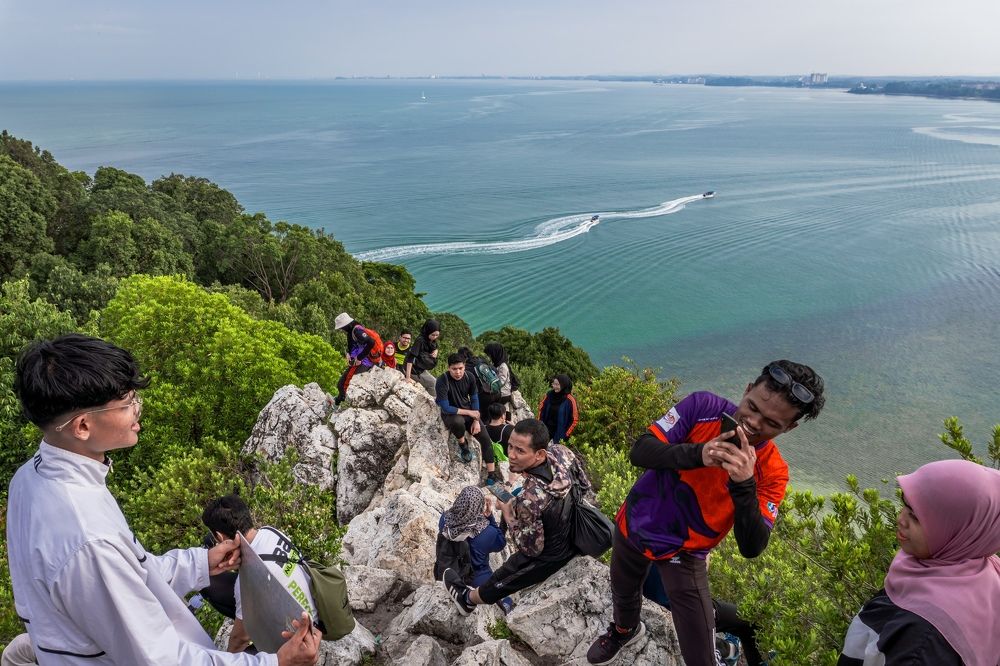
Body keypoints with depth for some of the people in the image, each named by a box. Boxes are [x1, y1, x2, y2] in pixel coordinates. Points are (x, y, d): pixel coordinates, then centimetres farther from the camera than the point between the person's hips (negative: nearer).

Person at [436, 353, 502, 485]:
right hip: (450, 414, -5)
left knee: (486, 438, -8)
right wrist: (468, 412, -20)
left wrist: (476, 420, -8)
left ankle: (492, 474, 1)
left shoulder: (469, 377, -9)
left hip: (469, 412, 5)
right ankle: (463, 444, -7)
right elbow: (445, 408, -26)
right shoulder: (442, 381, -25)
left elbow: (474, 399, 2)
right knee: (458, 422, -40)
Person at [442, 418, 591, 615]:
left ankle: (468, 599, 50)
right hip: (577, 533, 6)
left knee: (499, 582, 21)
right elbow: (585, 486, -3)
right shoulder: (560, 451, -23)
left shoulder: (530, 499, -42)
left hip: (549, 557, -6)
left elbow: (532, 548, -25)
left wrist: (508, 515, -14)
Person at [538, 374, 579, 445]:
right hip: (545, 432, 4)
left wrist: (566, 435, -9)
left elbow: (574, 420, -9)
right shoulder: (549, 395, 0)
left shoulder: (569, 400, -13)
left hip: (560, 435, -4)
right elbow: (541, 410, 13)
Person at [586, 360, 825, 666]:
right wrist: (697, 454, -41)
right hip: (634, 526, 2)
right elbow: (640, 453, -24)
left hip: (683, 555, -2)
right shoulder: (703, 407, -20)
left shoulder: (772, 472, -20)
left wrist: (744, 484, -39)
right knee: (623, 596, 28)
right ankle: (625, 630, 63)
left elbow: (751, 547, -24)